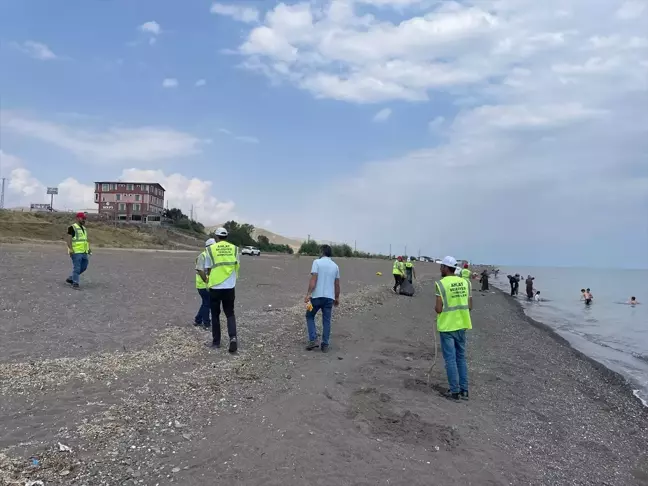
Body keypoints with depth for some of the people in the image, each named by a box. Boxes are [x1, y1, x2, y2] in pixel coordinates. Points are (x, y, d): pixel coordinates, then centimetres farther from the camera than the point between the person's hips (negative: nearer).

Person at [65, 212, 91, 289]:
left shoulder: (84, 228, 17)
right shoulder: (72, 228, -8)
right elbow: (68, 239, -14)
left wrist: (89, 248, 14)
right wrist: (70, 249, -22)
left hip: (84, 252, 8)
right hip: (76, 252, -8)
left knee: (83, 267, 12)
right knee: (76, 268, -5)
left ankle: (70, 279, 26)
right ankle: (75, 283, 4)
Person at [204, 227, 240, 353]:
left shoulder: (211, 249, -4)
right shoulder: (234, 249, 1)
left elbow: (207, 269, 1)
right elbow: (237, 267, 8)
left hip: (215, 287, -1)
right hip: (230, 287, 1)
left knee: (215, 314, 13)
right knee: (230, 314, 12)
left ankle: (216, 341, 19)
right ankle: (233, 337, -8)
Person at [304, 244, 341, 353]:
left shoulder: (317, 262, -5)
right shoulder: (335, 266, 9)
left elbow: (313, 279, -15)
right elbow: (337, 284, 12)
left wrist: (308, 294, -15)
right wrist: (337, 297, 22)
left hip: (317, 296, -4)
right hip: (329, 297, 4)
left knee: (310, 316, 13)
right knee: (326, 321, 9)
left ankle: (313, 340, 1)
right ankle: (325, 345, 10)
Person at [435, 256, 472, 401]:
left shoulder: (441, 284, -14)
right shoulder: (465, 282, 2)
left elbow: (439, 309, -16)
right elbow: (470, 306, 5)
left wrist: (435, 307, 5)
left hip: (447, 326, -5)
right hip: (461, 325, 5)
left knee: (450, 359, 3)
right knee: (461, 358, 16)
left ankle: (455, 391, 8)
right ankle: (464, 390, 20)